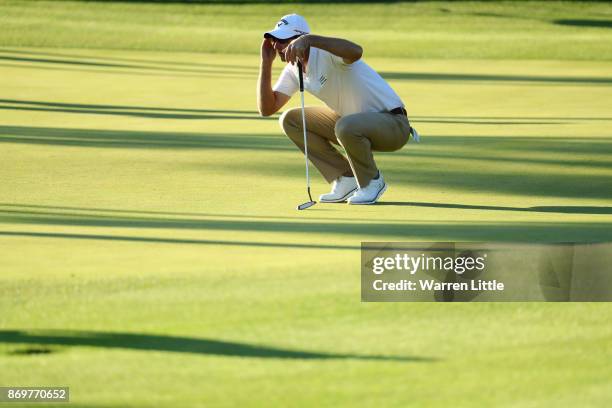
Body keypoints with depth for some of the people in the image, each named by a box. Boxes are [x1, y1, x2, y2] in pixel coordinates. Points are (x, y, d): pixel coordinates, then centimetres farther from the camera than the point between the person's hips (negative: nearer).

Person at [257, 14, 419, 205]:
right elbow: (267, 109, 1)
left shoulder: (325, 54, -25)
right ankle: (345, 180, 5)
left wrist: (309, 39, -56)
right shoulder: (293, 69, 1)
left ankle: (371, 182, -8)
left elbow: (356, 51, -49)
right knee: (289, 120, 1)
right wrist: (266, 63, -7)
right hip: (351, 123, 9)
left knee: (346, 126, -39)